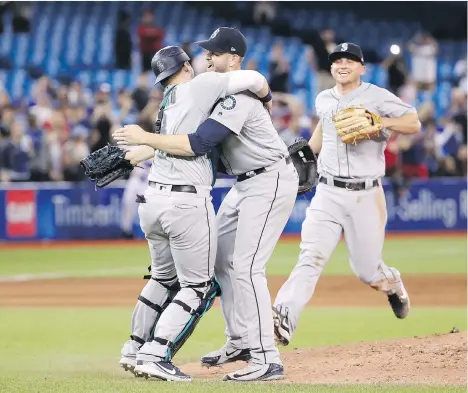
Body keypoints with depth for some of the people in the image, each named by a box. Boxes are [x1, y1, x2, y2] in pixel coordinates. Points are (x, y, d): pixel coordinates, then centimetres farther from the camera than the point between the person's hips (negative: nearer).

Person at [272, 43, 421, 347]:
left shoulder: (377, 97, -2)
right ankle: (283, 320, -33)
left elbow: (414, 124, -8)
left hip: (365, 196, -2)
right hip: (328, 194, 2)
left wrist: (380, 121, -22)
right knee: (311, 258, -17)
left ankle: (392, 283, 40)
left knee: (366, 270, 3)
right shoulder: (323, 101, 13)